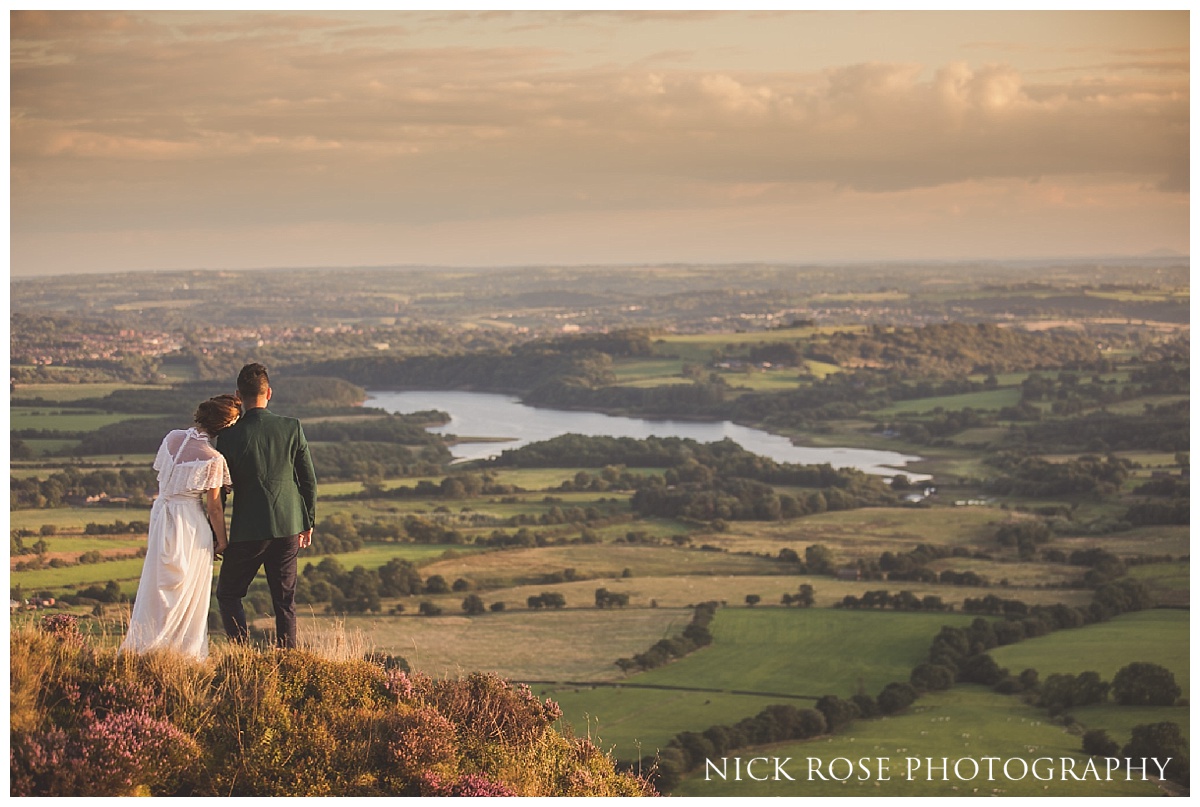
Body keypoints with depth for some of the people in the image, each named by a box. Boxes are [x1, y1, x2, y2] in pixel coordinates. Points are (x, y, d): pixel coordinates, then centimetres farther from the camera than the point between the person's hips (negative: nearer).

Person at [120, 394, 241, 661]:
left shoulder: (172, 437, -3)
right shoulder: (213, 459, -18)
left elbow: (160, 474, 9)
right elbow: (214, 506, -12)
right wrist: (221, 539, -1)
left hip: (162, 516, 6)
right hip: (191, 524, -6)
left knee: (158, 584, 16)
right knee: (188, 590, 8)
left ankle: (140, 645, 19)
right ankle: (187, 648, 15)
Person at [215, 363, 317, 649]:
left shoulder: (231, 435, -10)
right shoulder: (292, 428, -3)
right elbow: (309, 480, 3)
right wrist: (308, 523, 15)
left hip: (248, 530, -3)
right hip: (288, 528, 3)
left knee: (228, 594, 12)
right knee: (285, 601, 13)